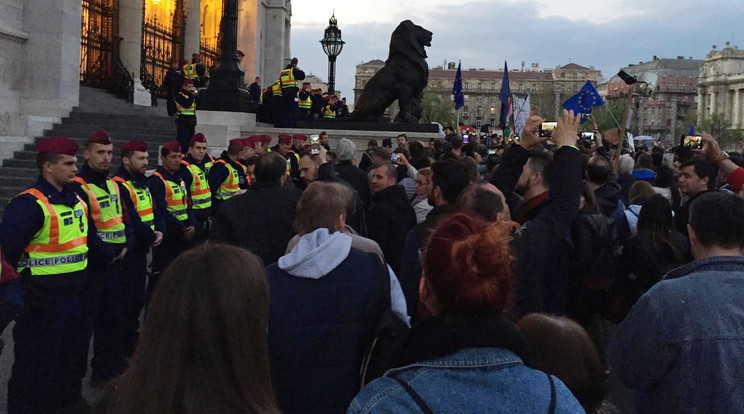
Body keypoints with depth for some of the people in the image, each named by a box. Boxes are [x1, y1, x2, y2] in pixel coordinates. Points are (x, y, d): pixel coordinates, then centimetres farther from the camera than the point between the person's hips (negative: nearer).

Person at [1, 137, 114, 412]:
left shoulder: (75, 199, 9)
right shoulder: (29, 204, -20)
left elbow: (89, 236, 20)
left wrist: (109, 255, 12)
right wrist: (26, 277, -19)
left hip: (71, 294, 9)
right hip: (41, 299, -9)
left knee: (67, 351, 24)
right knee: (36, 360, 3)